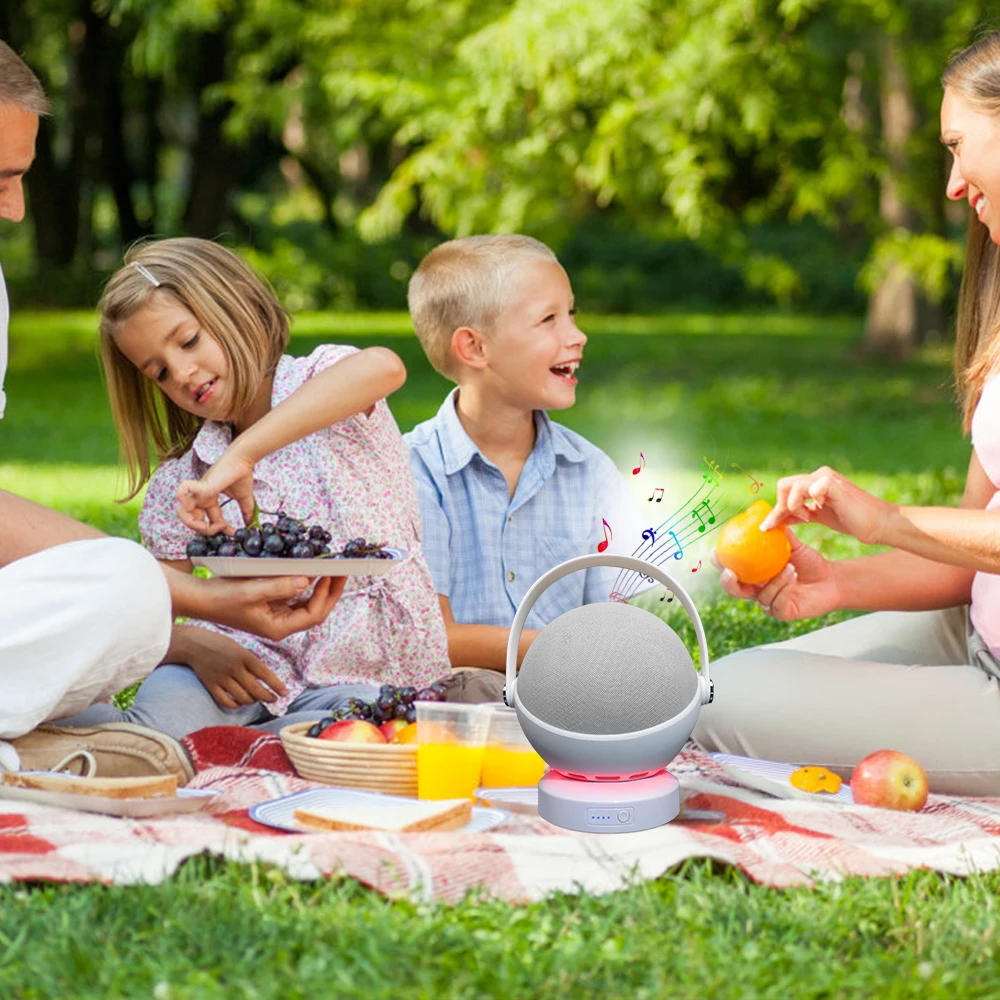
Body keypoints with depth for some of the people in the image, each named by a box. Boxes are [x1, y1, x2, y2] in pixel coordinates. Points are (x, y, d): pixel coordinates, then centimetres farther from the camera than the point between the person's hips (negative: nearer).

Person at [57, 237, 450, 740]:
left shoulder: (320, 377, -4)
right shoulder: (180, 481, 9)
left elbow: (384, 367, -32)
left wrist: (240, 455, -37)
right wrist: (195, 645, -18)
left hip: (362, 680, -1)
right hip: (248, 664, 2)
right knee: (165, 710, -33)